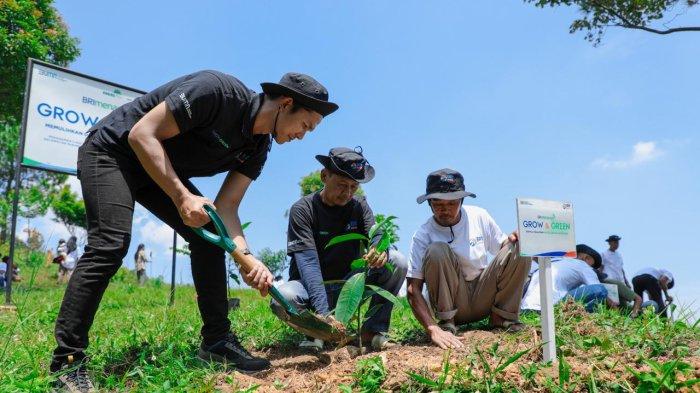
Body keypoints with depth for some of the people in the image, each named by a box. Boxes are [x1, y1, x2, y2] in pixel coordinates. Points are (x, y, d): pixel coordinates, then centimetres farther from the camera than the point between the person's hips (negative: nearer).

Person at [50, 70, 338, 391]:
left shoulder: (257, 149, -5)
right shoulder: (218, 90, -29)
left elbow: (225, 208, -7)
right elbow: (142, 134, -28)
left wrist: (248, 258, -23)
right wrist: (182, 197, -33)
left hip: (162, 171, 8)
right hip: (113, 150, -8)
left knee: (210, 235, -3)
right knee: (111, 245, -23)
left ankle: (217, 341, 3)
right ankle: (67, 363, -14)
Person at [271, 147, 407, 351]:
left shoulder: (359, 205, 0)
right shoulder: (302, 209, -15)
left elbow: (376, 236, -14)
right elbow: (308, 263, -26)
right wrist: (323, 313, -40)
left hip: (349, 283, 3)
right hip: (311, 286, -3)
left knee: (397, 261, -18)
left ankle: (374, 329, -6)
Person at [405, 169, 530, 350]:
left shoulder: (479, 216, -5)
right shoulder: (423, 235, -16)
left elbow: (502, 247, 8)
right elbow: (413, 289, -21)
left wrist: (513, 240, -18)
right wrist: (433, 329, -35)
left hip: (485, 298, 3)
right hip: (451, 303, -3)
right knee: (436, 250, -29)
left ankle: (502, 316, -4)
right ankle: (446, 323, -15)